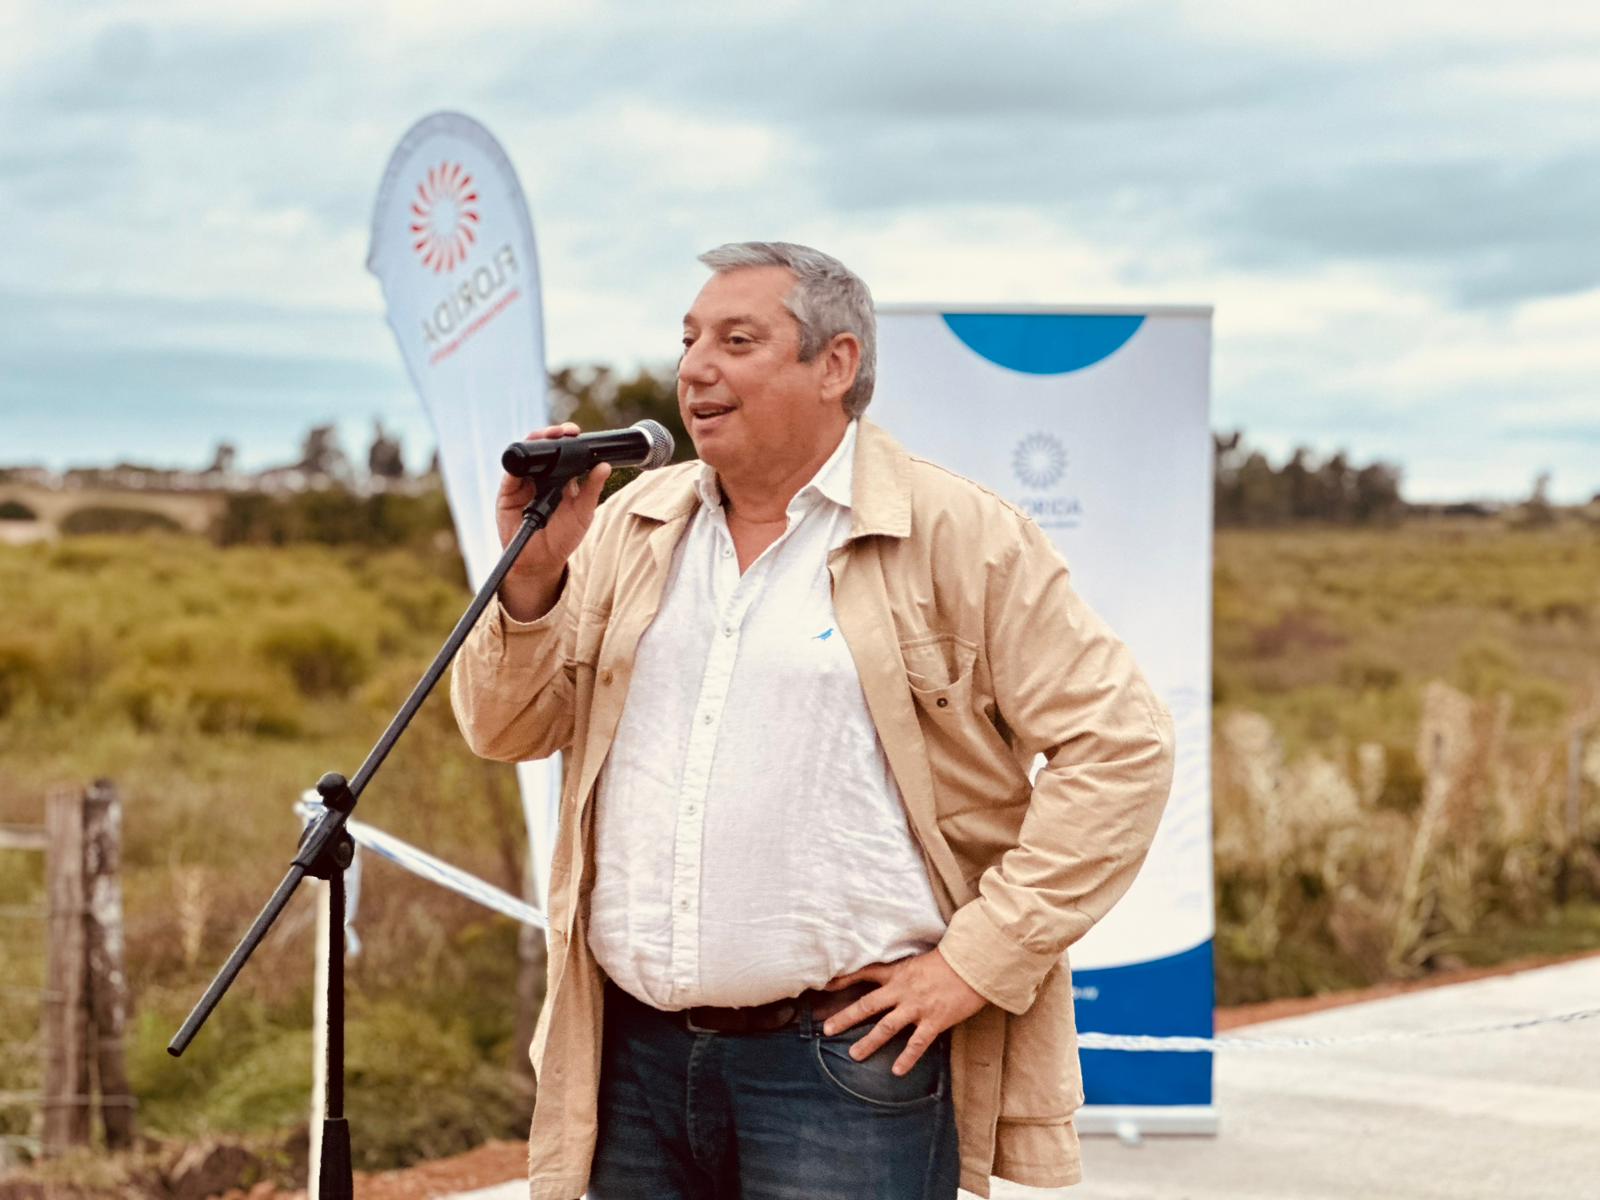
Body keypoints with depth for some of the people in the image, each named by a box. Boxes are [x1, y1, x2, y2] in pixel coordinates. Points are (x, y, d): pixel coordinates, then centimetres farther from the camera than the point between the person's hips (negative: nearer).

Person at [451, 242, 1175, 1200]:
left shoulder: (957, 535, -3)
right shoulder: (632, 526, 12)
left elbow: (1120, 744, -8)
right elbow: (508, 729, 12)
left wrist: (979, 960, -11)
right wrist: (533, 575, -6)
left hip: (848, 1059, -5)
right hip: (637, 1052, 5)